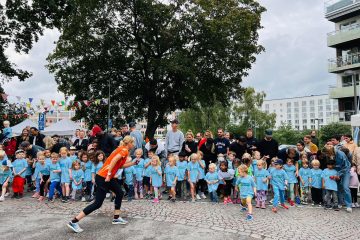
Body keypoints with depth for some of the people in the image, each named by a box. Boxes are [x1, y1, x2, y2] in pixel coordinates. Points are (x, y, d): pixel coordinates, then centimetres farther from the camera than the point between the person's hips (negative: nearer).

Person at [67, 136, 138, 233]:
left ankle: (116, 218, 25)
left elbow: (120, 165, 22)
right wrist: (109, 174, -24)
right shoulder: (125, 150, -9)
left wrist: (134, 163, 21)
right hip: (103, 177, -10)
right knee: (98, 203, -6)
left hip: (107, 177, 10)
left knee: (119, 193, 18)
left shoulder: (122, 149, 17)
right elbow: (114, 160, -23)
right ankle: (74, 222, -3)